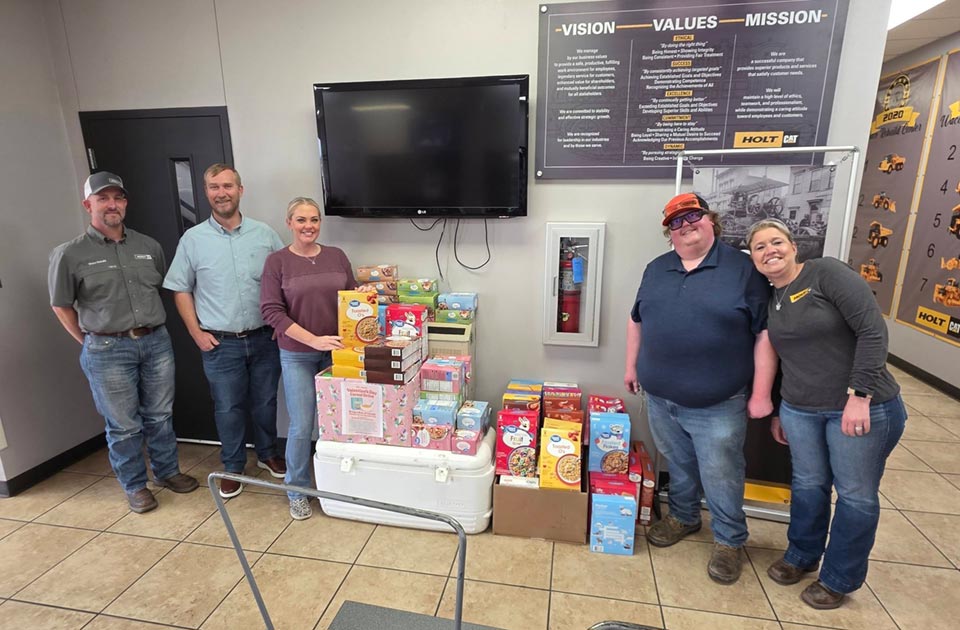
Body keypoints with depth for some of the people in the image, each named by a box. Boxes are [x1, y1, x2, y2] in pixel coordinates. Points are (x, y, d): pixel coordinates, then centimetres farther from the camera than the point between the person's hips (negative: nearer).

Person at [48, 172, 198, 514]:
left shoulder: (148, 246, 6)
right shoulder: (70, 254, -5)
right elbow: (61, 306, 3)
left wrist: (151, 328, 12)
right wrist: (92, 342, 4)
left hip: (156, 342, 3)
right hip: (108, 351, -3)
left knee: (160, 416, 14)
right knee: (124, 425, 7)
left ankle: (167, 471, 32)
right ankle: (135, 486, 25)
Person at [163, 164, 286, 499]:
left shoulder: (264, 233, 0)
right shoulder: (193, 239, -2)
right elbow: (180, 290, 3)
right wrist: (197, 333, -4)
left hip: (264, 338, 1)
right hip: (221, 344, -1)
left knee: (265, 402, 15)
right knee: (228, 408, 10)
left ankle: (267, 453, 37)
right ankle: (233, 466, 30)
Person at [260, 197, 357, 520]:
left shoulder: (336, 256, 6)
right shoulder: (277, 261, -4)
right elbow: (271, 310, -10)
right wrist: (313, 339, -19)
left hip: (336, 351, 3)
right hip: (297, 356, -3)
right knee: (301, 427, 2)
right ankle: (296, 490, 25)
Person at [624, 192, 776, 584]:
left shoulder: (743, 269, -8)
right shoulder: (656, 270, 6)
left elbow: (765, 334, -9)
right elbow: (637, 320, 15)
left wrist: (761, 393, -11)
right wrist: (632, 366, 14)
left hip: (718, 405, -4)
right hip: (660, 398, 5)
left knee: (720, 476, 9)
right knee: (678, 465, 21)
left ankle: (729, 540, 31)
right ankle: (683, 517, 43)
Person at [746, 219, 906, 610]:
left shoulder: (827, 273, -12)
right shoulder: (768, 301, 6)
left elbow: (873, 331, -18)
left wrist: (859, 394, -22)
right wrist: (777, 412, 16)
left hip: (864, 408, -4)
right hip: (800, 411, 5)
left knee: (856, 495, 9)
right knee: (807, 485, 16)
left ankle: (839, 580, 29)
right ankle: (801, 556, 38)